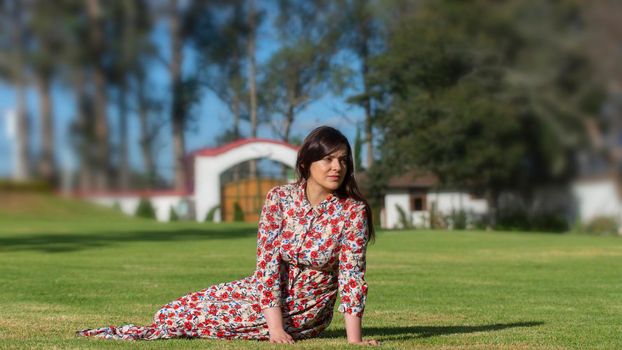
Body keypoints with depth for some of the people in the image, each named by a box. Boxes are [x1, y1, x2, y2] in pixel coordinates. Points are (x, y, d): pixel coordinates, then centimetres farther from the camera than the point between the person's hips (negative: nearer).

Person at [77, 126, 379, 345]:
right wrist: (275, 327, -23)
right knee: (173, 310, 0)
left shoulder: (353, 211, -18)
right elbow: (267, 262, -15)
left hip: (304, 313, -3)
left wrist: (354, 339, -27)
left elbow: (351, 273, -19)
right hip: (264, 294, 3)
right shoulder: (279, 198, -12)